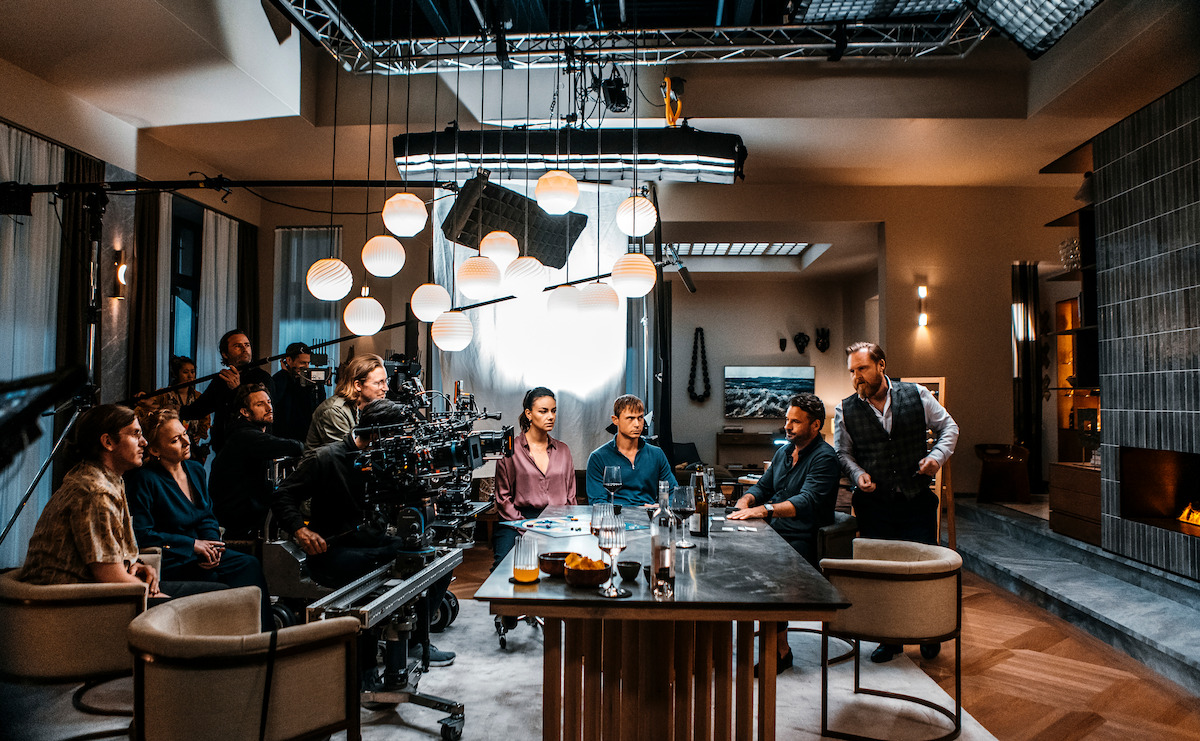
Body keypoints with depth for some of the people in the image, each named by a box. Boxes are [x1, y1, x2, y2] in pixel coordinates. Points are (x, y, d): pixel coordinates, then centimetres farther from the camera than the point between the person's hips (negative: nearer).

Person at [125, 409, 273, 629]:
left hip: (200, 552, 6)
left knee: (250, 565, -18)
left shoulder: (196, 470, 12)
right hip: (169, 560, -6)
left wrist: (212, 546, -7)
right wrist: (193, 544, -16)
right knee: (214, 579, -29)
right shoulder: (144, 479, -10)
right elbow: (141, 535, -14)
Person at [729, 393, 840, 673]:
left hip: (803, 541, -8)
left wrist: (763, 509, -36)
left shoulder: (824, 458, -10)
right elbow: (763, 486, 23)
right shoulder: (784, 452, 16)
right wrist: (747, 500, -2)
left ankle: (781, 650, -16)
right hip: (775, 534, 8)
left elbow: (807, 501, -24)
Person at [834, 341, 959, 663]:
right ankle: (889, 638, 20)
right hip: (874, 505, 0)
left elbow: (948, 427, 10)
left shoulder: (917, 395, 0)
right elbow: (843, 451, 8)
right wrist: (857, 473, -11)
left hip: (917, 501, 0)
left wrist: (938, 455, -6)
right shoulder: (846, 410, 0)